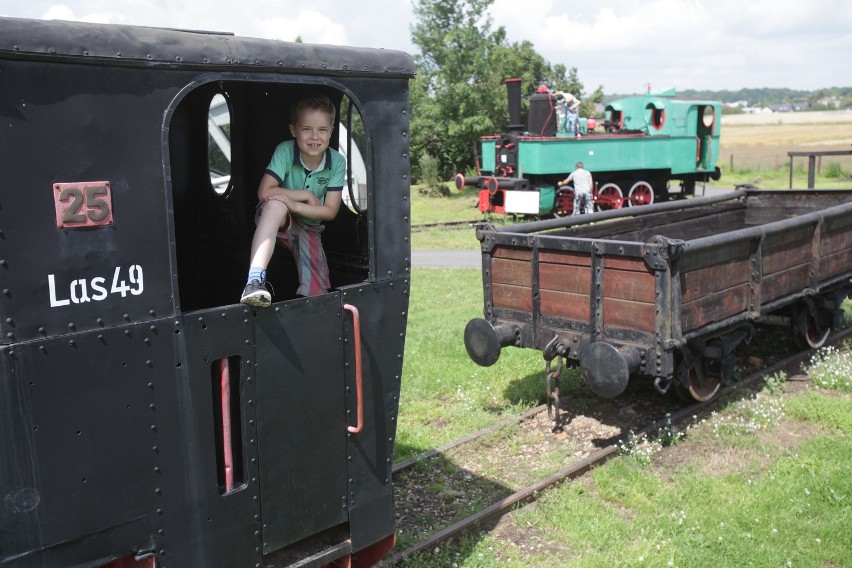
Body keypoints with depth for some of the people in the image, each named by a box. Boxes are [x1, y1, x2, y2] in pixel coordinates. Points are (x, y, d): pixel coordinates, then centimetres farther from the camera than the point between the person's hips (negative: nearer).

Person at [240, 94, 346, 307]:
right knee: (277, 204, -41)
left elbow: (330, 211, -15)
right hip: (274, 219, -2)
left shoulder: (337, 162, -14)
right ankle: (255, 280, -49)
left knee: (315, 291, -18)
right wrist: (307, 195, -22)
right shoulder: (285, 151, -20)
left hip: (308, 226, 2)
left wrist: (295, 204, -29)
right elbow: (264, 192, -25)